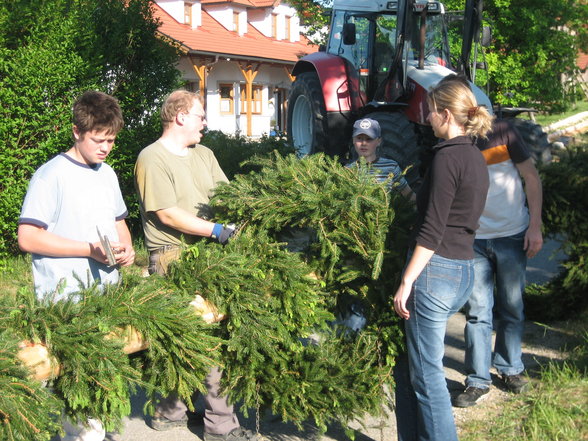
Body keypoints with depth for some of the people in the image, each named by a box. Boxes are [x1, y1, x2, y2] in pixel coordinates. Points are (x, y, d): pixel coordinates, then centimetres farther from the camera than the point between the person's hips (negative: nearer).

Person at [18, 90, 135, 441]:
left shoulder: (107, 174, 14)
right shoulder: (51, 176, -9)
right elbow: (28, 237, -14)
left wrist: (127, 248, 5)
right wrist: (90, 249, -17)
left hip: (107, 293, 7)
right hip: (66, 299, -6)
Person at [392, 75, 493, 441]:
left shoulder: (448, 156, -14)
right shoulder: (476, 157, 13)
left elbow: (432, 230, -18)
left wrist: (406, 282, -16)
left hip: (436, 269, -9)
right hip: (465, 270, 9)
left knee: (426, 373, 0)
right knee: (409, 362, 18)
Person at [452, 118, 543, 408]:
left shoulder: (501, 133, -7)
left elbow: (531, 178, -2)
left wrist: (535, 226, -6)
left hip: (512, 235, -1)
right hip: (474, 241, 1)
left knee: (512, 308, 10)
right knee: (477, 311, 0)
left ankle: (511, 369, 27)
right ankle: (478, 381, 8)